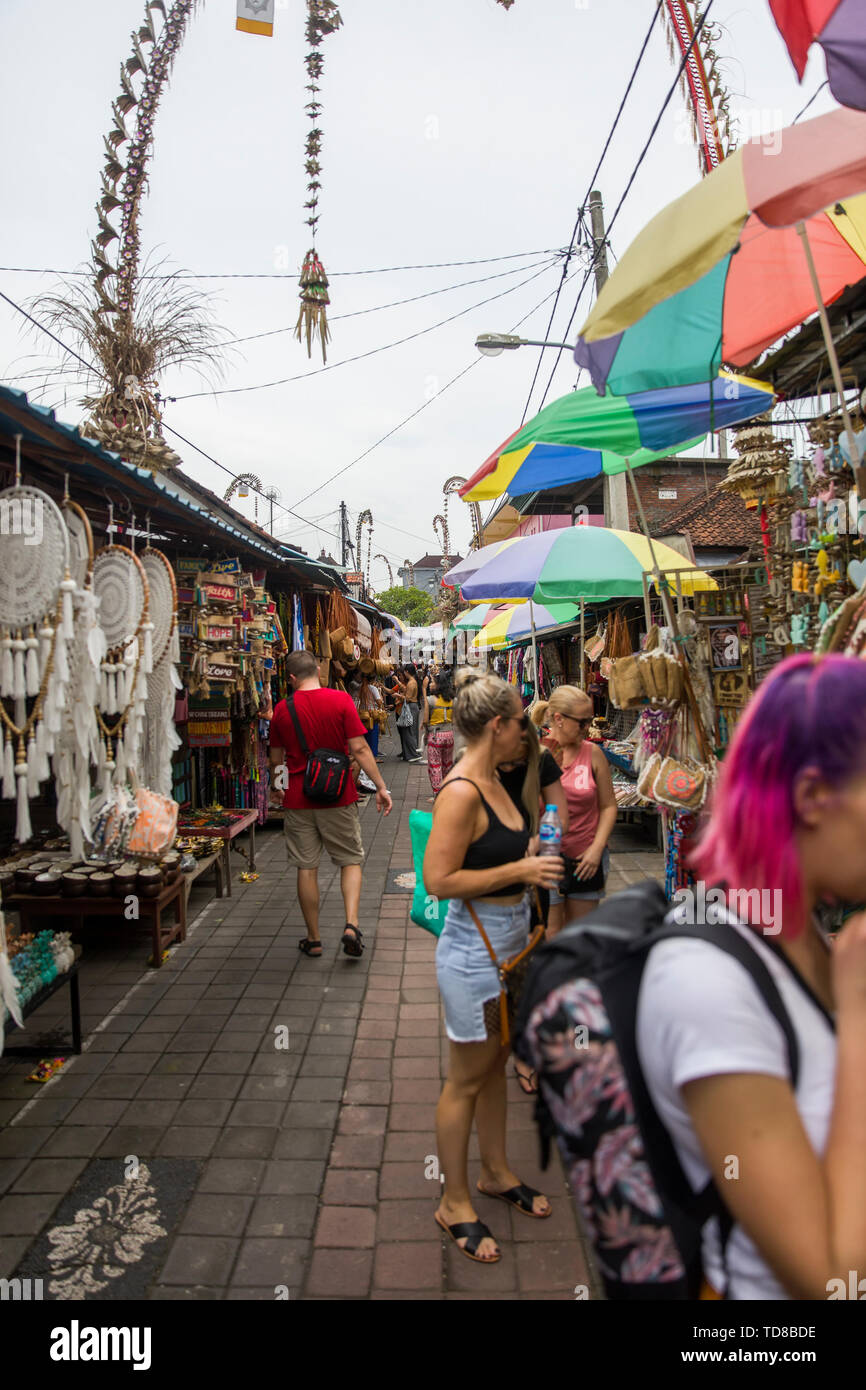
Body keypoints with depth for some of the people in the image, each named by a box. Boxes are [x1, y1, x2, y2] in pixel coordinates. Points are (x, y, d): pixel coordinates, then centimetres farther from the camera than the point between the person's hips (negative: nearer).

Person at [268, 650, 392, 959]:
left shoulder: (282, 709, -1)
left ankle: (313, 939, 18)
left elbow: (276, 758, 11)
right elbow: (359, 749, -12)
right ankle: (351, 925, -2)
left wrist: (275, 789, 28)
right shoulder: (341, 700, -8)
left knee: (306, 868, 9)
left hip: (298, 798, 1)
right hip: (338, 797, -1)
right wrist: (381, 787, -5)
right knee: (351, 860, 13)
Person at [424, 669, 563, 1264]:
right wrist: (520, 869, -23)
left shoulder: (493, 780, 5)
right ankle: (455, 1203, 29)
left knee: (496, 1063, 24)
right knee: (467, 1079, 9)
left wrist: (532, 857, 6)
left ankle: (496, 1171, 44)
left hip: (509, 939, 9)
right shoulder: (462, 792, -24)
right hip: (475, 947, -9)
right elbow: (440, 879, -26)